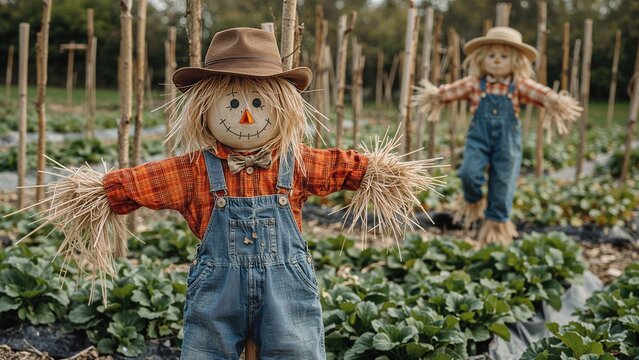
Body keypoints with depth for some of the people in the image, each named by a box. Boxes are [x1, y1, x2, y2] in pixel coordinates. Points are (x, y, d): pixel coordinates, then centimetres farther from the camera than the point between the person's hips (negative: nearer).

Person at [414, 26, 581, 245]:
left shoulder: (519, 86, 1)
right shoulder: (474, 83, 4)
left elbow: (540, 92, -11)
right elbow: (452, 90, 4)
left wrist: (553, 101, -31)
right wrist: (435, 95, -15)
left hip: (507, 140, 0)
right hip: (479, 136, 0)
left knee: (502, 182, 4)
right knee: (469, 173, -19)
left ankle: (497, 223, 20)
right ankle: (473, 202, 15)